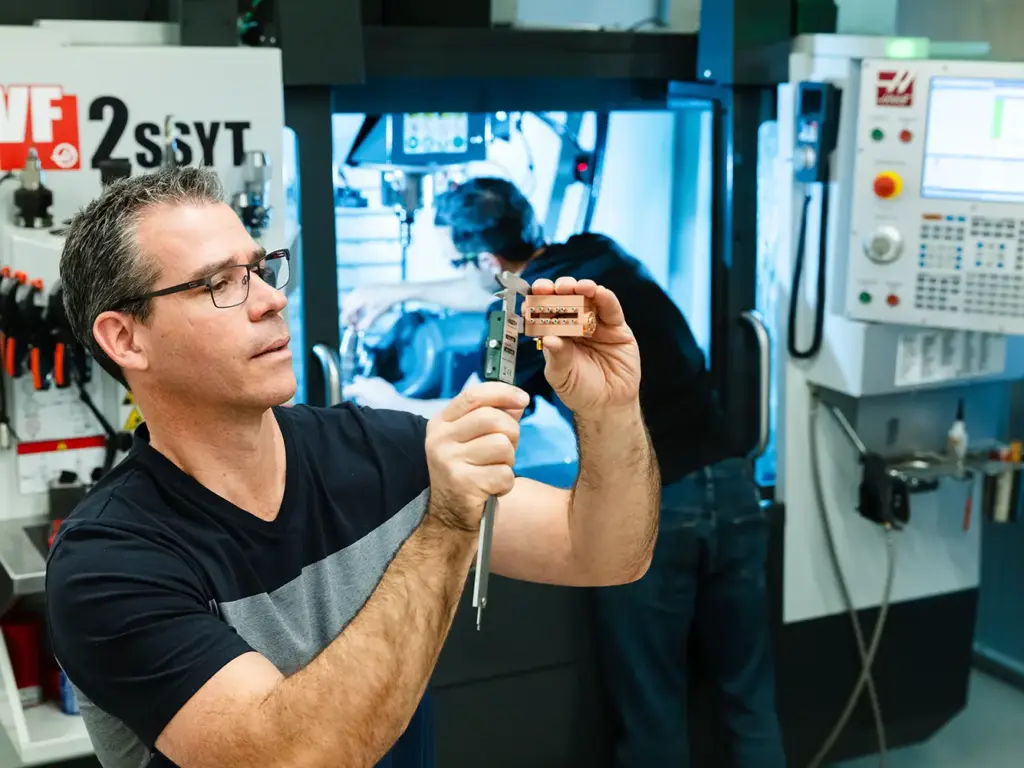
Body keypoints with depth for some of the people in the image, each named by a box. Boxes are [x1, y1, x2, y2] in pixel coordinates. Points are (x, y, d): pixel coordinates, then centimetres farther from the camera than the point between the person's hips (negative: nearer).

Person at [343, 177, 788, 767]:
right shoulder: (601, 253, 10)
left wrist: (391, 403, 28)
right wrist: (398, 292, 35)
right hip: (731, 484, 6)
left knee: (653, 709, 12)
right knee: (749, 695, 15)